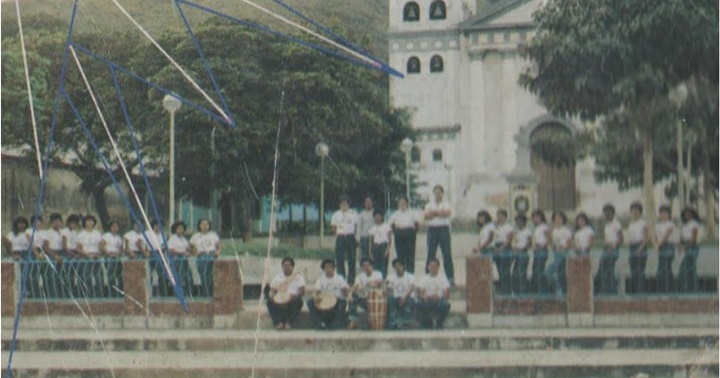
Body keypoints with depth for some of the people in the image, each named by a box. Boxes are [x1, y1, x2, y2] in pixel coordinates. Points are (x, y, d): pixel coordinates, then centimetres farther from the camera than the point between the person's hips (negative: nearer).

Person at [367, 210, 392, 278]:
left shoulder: (386, 226, 1)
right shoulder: (373, 228, 12)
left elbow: (390, 240, -2)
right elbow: (371, 241, 13)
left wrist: (387, 250, -13)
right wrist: (370, 252, 4)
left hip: (383, 246, -4)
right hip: (375, 246, 4)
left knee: (383, 266, -10)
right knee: (375, 267, -1)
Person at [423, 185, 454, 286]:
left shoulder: (446, 204, 9)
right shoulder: (429, 205, 13)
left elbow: (447, 213, -11)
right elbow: (426, 216, -3)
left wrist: (434, 213, -8)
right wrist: (440, 213, -12)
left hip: (444, 229, -2)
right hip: (432, 229, 2)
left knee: (447, 253, -7)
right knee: (431, 253, -1)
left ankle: (450, 277, -8)